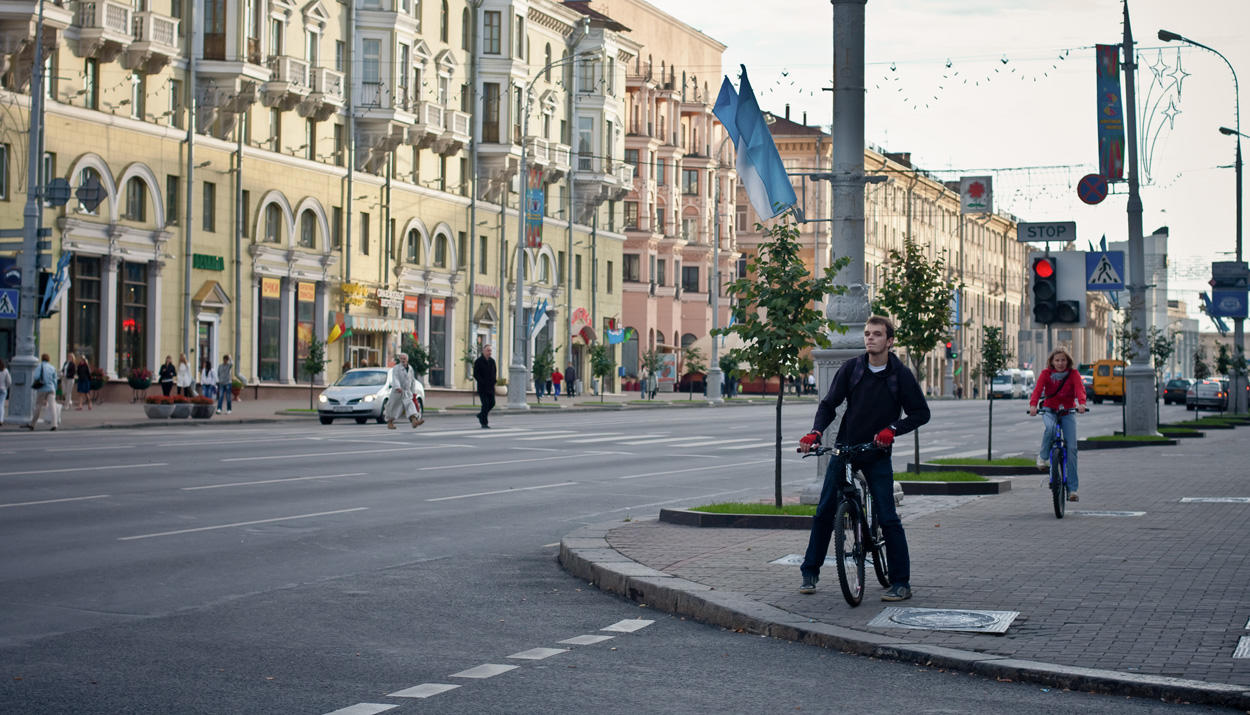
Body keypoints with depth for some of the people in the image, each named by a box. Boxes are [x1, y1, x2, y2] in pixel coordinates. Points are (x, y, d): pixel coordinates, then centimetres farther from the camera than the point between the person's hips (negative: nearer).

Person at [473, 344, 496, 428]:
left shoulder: (492, 361, 11)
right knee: (485, 404, -10)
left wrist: (493, 381, 7)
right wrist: (482, 383, -16)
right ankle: (484, 423, -4)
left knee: (492, 403, 4)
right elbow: (475, 374, -10)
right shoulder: (478, 361, -6)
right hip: (482, 387, -6)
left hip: (491, 387, 6)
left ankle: (481, 415, 27)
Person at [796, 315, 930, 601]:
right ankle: (810, 574, 16)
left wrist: (892, 429, -17)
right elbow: (829, 404, 0)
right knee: (824, 511, 3)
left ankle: (901, 583, 0)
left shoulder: (900, 375, -6)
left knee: (888, 518, -8)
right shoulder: (851, 368, -2)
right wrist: (815, 432, -17)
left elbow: (921, 413, -2)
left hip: (877, 453, -2)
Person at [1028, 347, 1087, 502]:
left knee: (1072, 447, -12)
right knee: (1050, 428, -38)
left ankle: (1072, 488, -8)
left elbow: (1080, 388, -19)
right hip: (1049, 410, -1)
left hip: (1068, 412, 1)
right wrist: (1033, 405, -37)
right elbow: (1038, 389, -17)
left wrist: (1081, 403, -41)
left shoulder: (1073, 374, -2)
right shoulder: (1046, 374, -3)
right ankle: (1043, 456, -11)